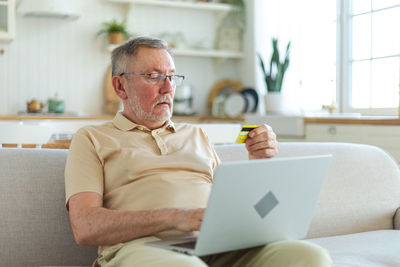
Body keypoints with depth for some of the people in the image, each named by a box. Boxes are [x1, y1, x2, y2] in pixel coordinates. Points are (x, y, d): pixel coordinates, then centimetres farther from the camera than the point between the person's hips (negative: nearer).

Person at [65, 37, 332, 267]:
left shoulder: (197, 136, 29)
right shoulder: (92, 139, 14)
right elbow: (85, 227, -2)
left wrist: (257, 162, 7)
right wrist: (173, 217, -16)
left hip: (218, 245, 5)